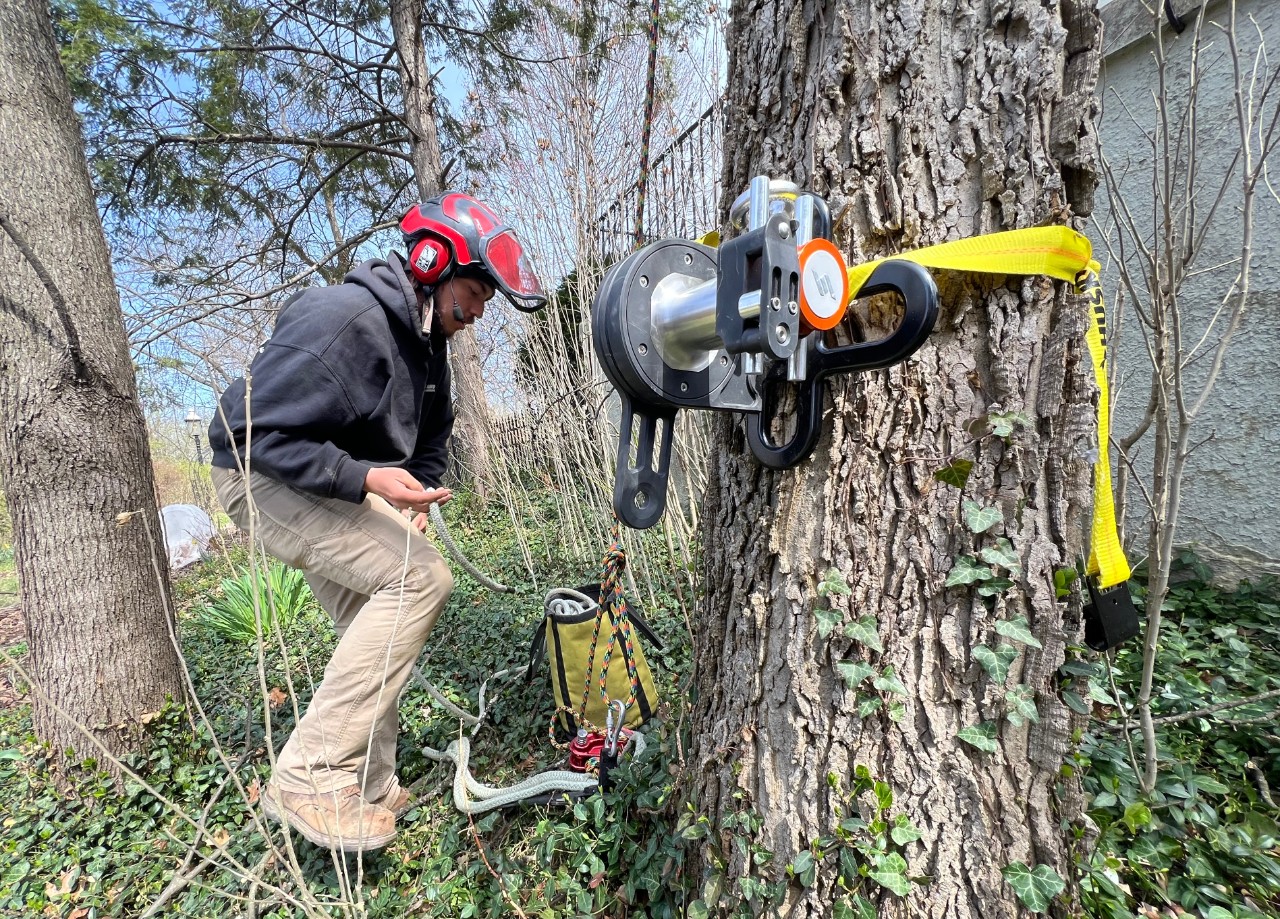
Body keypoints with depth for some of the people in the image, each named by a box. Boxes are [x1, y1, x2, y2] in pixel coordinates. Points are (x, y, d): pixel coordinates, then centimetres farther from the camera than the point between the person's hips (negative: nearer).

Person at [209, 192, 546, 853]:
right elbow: (260, 430, -26)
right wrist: (367, 478, -34)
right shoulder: (343, 319, -24)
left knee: (382, 635, 8)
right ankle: (309, 779, -15)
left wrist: (418, 500, 2)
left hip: (349, 486, 9)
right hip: (268, 479, -9)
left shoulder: (428, 343, 6)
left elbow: (432, 436, 18)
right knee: (421, 579, -24)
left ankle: (370, 791, 23)